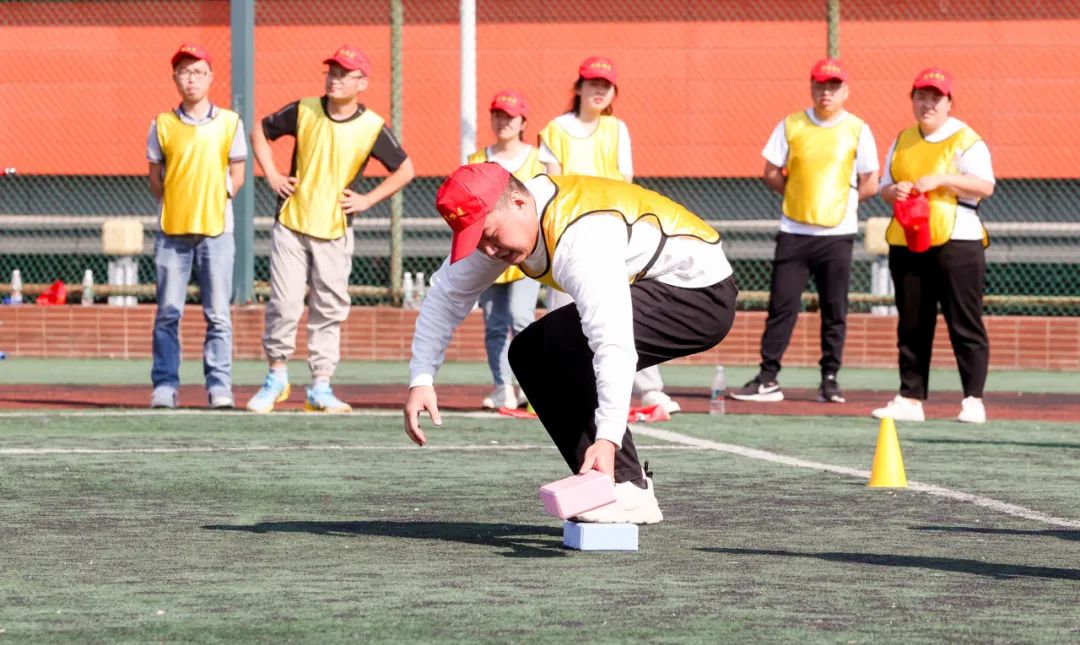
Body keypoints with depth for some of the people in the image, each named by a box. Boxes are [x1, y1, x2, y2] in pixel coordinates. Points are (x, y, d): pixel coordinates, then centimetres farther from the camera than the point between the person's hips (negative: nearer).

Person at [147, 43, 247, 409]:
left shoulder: (229, 122, 5)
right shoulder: (162, 125, 6)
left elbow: (236, 176, 9)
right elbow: (155, 178, 11)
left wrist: (215, 200, 1)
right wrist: (176, 205, 2)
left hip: (216, 230, -1)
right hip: (172, 229, 1)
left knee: (218, 314, -1)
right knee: (168, 313, 0)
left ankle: (219, 386, 2)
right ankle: (165, 385, 4)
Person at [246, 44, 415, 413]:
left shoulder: (372, 128, -4)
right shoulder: (303, 111, -1)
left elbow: (404, 170, 6)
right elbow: (260, 132, 13)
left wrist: (368, 200, -2)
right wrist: (272, 176, 3)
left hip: (334, 233, 0)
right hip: (291, 227, 0)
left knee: (329, 312, 3)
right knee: (284, 306, -3)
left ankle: (320, 389, 10)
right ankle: (276, 378, 12)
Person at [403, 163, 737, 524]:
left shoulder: (580, 238, -33)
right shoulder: (496, 221, -6)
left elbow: (614, 345, -42)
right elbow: (447, 295, 4)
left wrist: (608, 439, -49)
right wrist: (421, 378, -8)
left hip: (703, 292, -10)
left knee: (564, 337, -26)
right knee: (529, 354, 4)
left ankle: (629, 490, -21)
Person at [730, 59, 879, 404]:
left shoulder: (857, 130, 2)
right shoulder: (791, 125, 6)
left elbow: (869, 184, 4)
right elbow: (771, 174, 8)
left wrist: (836, 202, 0)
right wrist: (800, 194, 1)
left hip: (837, 233, -1)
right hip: (794, 230, 1)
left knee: (835, 310, 2)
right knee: (782, 304, -2)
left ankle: (830, 379, 8)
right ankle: (768, 378, 0)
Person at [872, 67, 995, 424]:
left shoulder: (966, 140, -4)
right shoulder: (902, 141, 16)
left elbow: (985, 185, -14)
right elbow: (884, 187, 18)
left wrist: (939, 180, -21)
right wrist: (894, 191, -5)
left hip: (956, 243, -6)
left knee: (965, 324, -5)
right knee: (911, 325, 8)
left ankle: (973, 400, -2)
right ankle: (910, 398, 12)